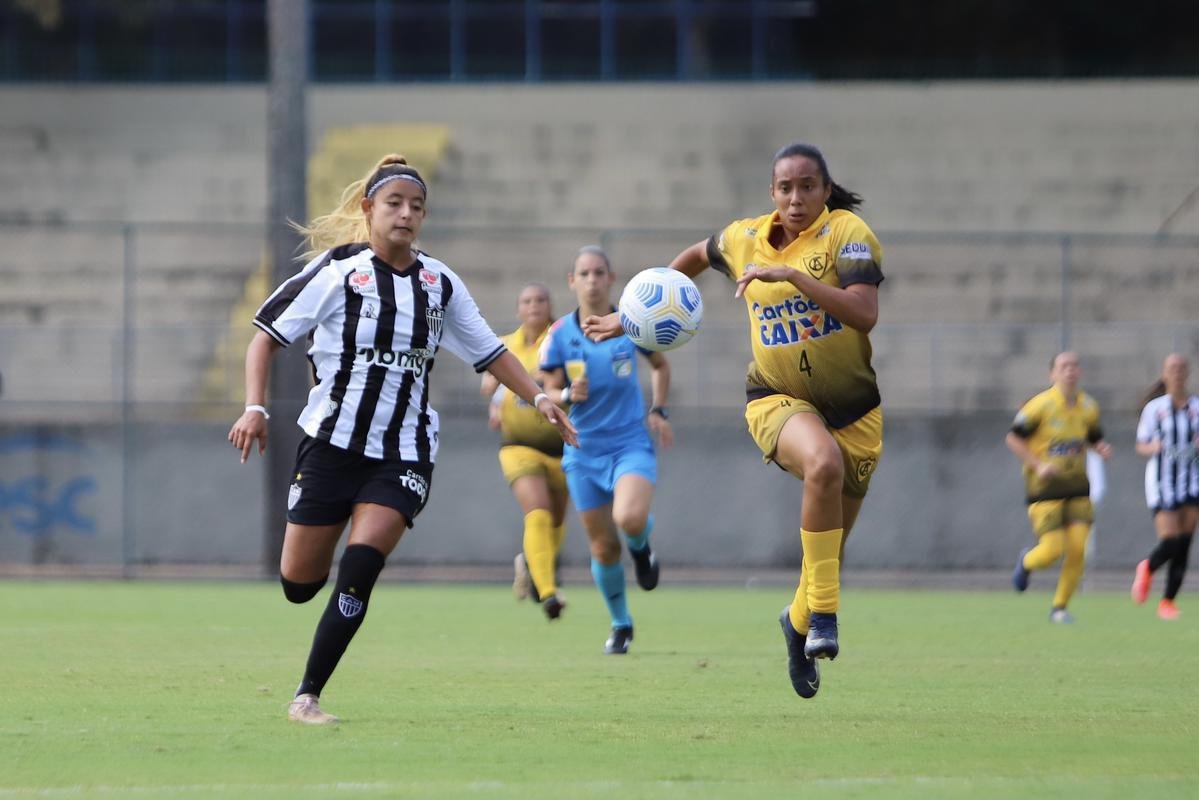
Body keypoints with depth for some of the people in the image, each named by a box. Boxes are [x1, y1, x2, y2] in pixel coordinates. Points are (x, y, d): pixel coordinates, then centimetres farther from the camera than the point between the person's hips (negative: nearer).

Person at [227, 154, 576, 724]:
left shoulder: (440, 283, 7)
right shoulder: (337, 270, -4)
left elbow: (488, 351, 16)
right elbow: (268, 334, -2)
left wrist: (538, 398, 3)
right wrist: (255, 408, -14)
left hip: (404, 455, 2)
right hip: (331, 443, -2)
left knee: (359, 571, -19)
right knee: (298, 586, 2)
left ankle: (307, 697, -9)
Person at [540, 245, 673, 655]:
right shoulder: (559, 335, -5)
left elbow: (661, 365, 15)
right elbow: (549, 393, 1)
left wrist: (658, 411, 5)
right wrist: (569, 394, -21)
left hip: (631, 444, -2)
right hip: (584, 450, 2)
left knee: (630, 518, -30)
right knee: (603, 547, 4)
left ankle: (641, 547, 9)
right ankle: (620, 624, 28)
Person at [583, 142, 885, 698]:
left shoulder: (846, 232, -13)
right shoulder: (743, 239, 0)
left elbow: (864, 315, -28)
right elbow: (696, 256, 23)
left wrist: (789, 274, -32)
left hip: (853, 406, 0)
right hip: (777, 398, 0)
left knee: (830, 546, 7)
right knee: (824, 464, -36)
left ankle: (800, 622, 40)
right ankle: (822, 612, -29)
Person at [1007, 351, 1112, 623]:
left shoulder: (1088, 407, 5)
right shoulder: (1041, 405, -11)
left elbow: (1094, 438, 20)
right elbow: (1012, 438, -7)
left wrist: (1102, 449, -4)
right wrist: (1039, 465, -16)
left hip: (1077, 488, 4)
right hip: (1044, 489, -4)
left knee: (1078, 549, -8)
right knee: (1052, 550, -11)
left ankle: (1059, 607, 8)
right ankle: (1026, 561, 27)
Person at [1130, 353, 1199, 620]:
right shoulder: (1154, 408, -1)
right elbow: (1141, 445, 4)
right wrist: (1153, 447, -19)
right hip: (1162, 481, -2)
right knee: (1170, 543, -13)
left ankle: (1168, 601, 7)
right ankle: (1147, 568, 21)